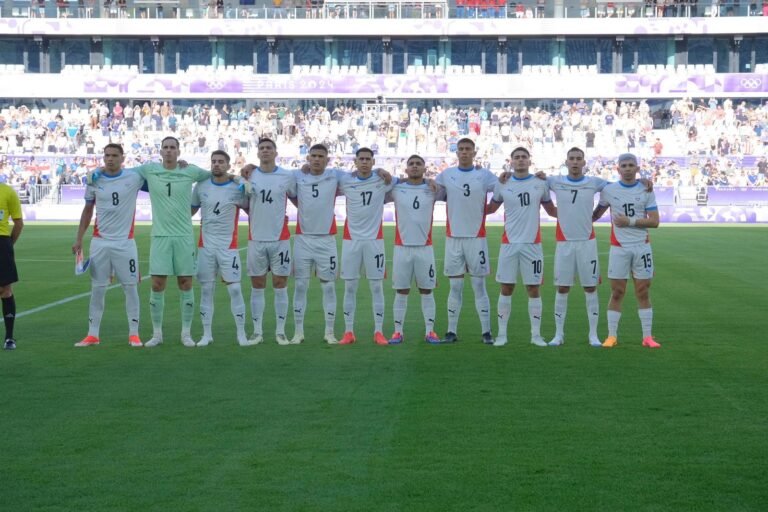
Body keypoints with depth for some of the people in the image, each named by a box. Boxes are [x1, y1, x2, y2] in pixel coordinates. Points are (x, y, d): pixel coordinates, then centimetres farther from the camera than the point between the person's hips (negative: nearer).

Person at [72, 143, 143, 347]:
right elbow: (88, 210, 13)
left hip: (125, 242, -2)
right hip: (100, 242, 2)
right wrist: (78, 239, 11)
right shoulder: (94, 180, 3)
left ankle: (134, 334, 10)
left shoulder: (134, 177, -5)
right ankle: (93, 335, 12)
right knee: (97, 288, 5)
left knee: (130, 287, 2)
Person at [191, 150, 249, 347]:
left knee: (234, 289, -4)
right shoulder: (201, 186, 5)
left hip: (228, 246, -2)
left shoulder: (237, 188, -2)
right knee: (206, 289, 5)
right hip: (205, 245, 2)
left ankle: (241, 334, 4)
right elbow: (190, 210, 14)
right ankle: (207, 334, 12)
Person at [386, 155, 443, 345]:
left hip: (425, 248, 0)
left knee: (427, 290, 5)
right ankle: (398, 331, 10)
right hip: (402, 248, 0)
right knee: (401, 291, 4)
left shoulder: (433, 188, 2)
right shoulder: (395, 188, 1)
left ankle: (430, 331, 11)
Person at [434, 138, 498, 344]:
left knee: (479, 286, 1)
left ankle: (486, 332, 5)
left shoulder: (484, 175, 1)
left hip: (476, 238, -1)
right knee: (455, 287, 6)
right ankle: (452, 331, 10)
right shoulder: (446, 175, 6)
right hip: (453, 238, 2)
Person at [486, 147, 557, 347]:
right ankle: (502, 334, 10)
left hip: (532, 244, 0)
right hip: (509, 243, 0)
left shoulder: (540, 184, 4)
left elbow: (551, 211, 12)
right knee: (506, 288, 3)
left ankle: (536, 334, 9)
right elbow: (490, 208, 14)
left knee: (533, 289, 3)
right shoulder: (502, 185, 5)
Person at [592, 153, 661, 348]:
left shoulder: (646, 190, 2)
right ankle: (612, 336, 6)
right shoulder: (609, 190, 3)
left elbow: (654, 221, -3)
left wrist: (630, 221, -12)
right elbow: (596, 214, 16)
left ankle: (647, 336, 8)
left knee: (643, 292, 3)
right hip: (619, 248, -1)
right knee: (617, 293, 0)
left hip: (642, 246, 1)